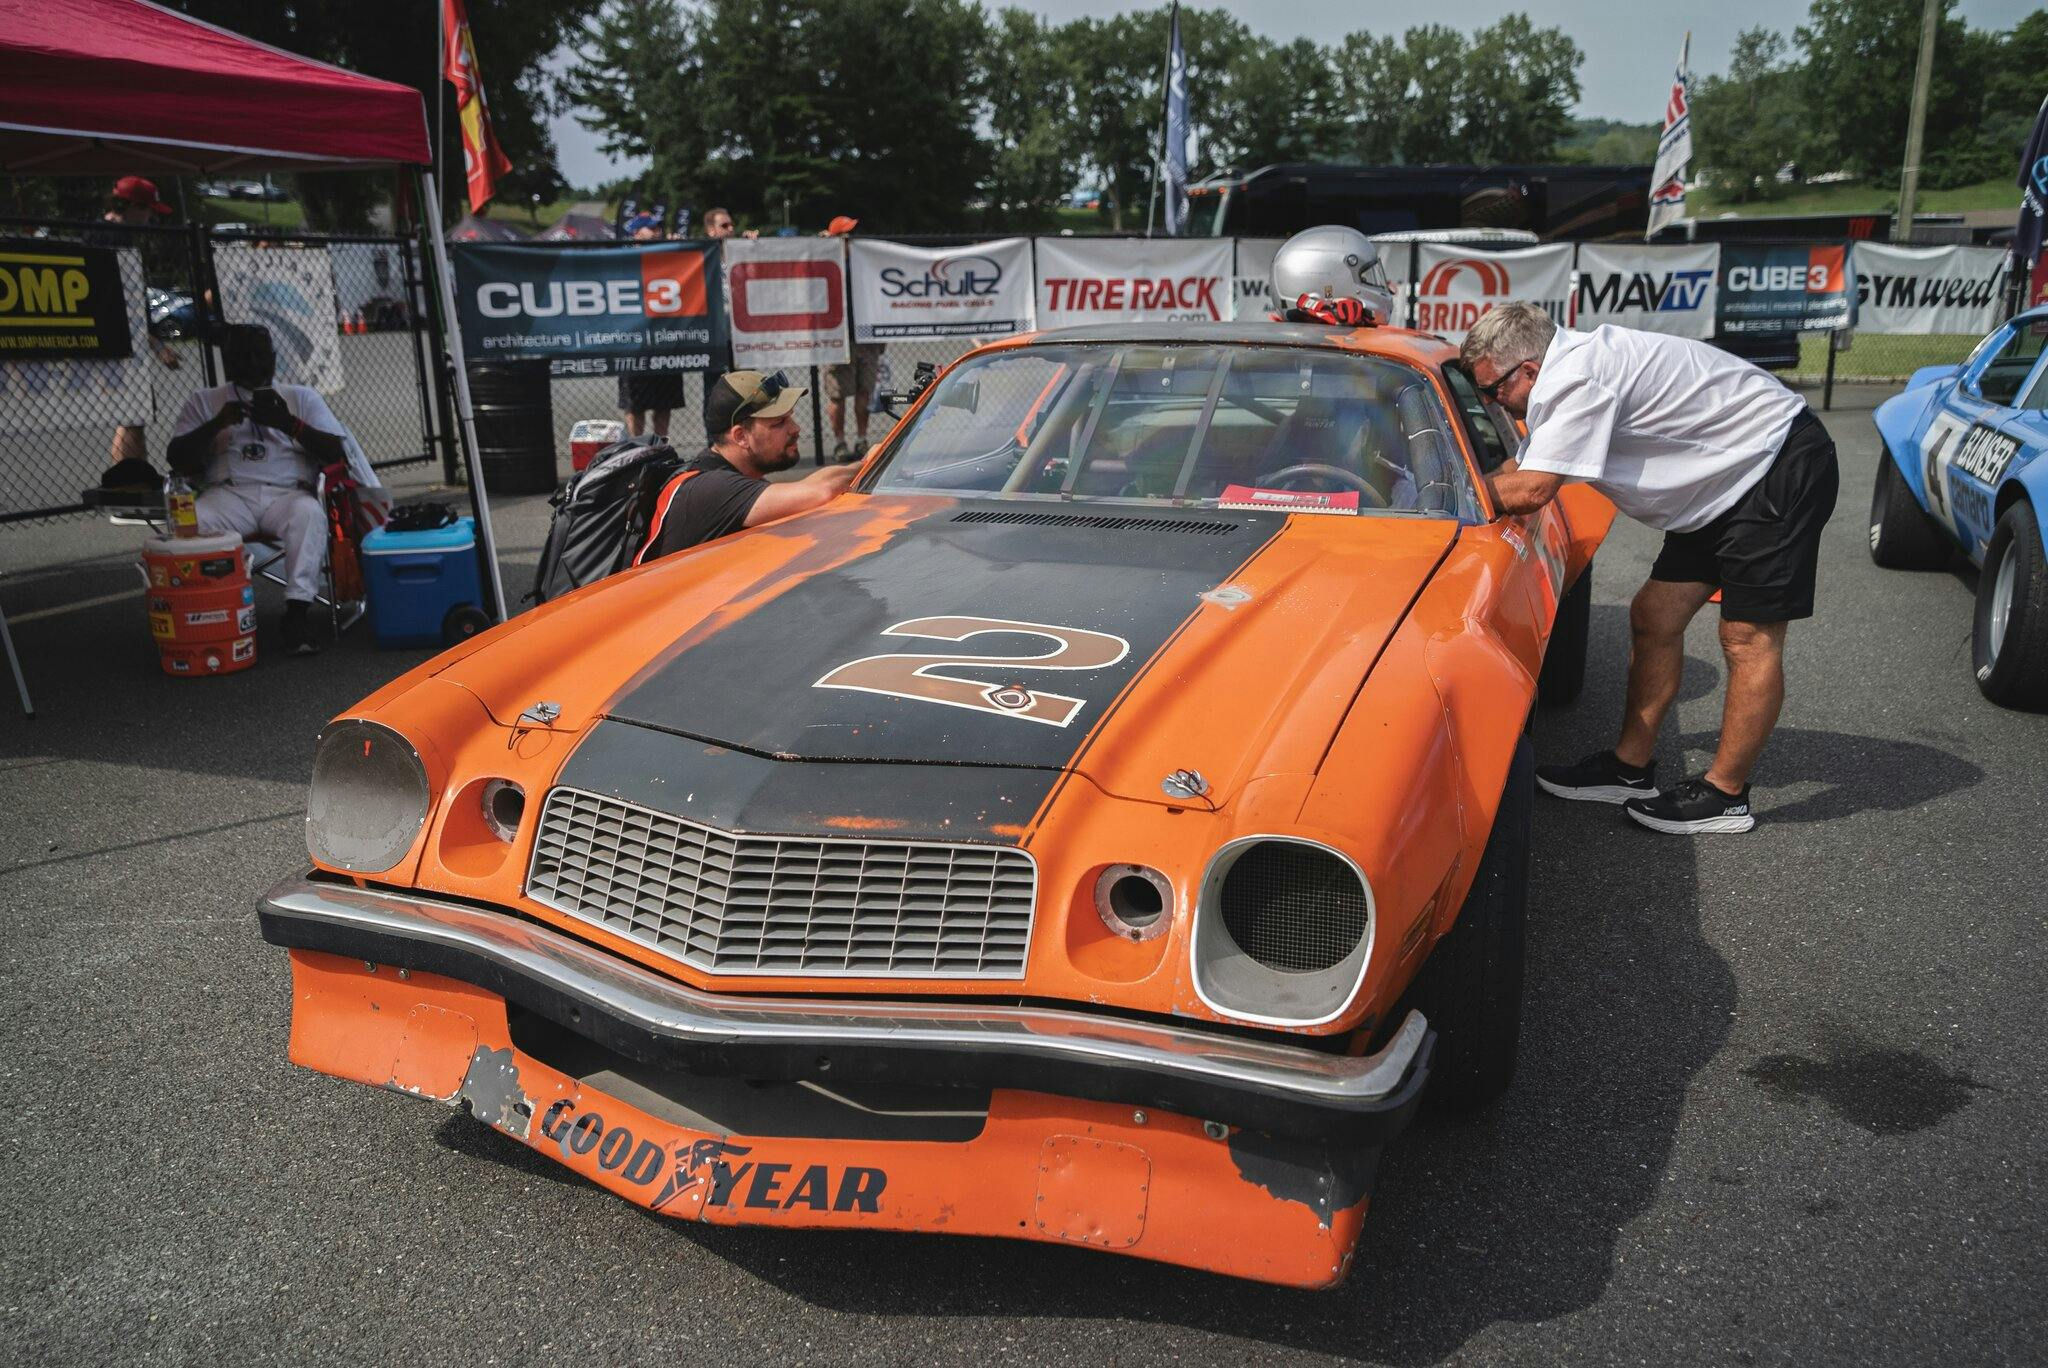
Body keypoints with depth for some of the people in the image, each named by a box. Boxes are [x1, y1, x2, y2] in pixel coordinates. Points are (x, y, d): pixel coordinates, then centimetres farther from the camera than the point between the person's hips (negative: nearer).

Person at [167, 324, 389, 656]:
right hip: (229, 494, 1)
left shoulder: (301, 397, 20)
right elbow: (177, 459, 11)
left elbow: (336, 452, 7)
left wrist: (289, 423, -8)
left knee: (310, 513, -37)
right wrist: (216, 424, -5)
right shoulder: (203, 401, 22)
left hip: (288, 493, -1)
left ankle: (297, 612, -42)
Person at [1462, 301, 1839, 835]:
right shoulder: (1567, 374, 6)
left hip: (1782, 467, -11)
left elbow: (1531, 491, -28)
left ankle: (1725, 795, 1)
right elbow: (1519, 467, 14)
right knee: (1652, 619, 8)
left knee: (1749, 636, -6)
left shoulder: (1577, 379, -26)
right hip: (1728, 477, 11)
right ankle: (1631, 768, 16)